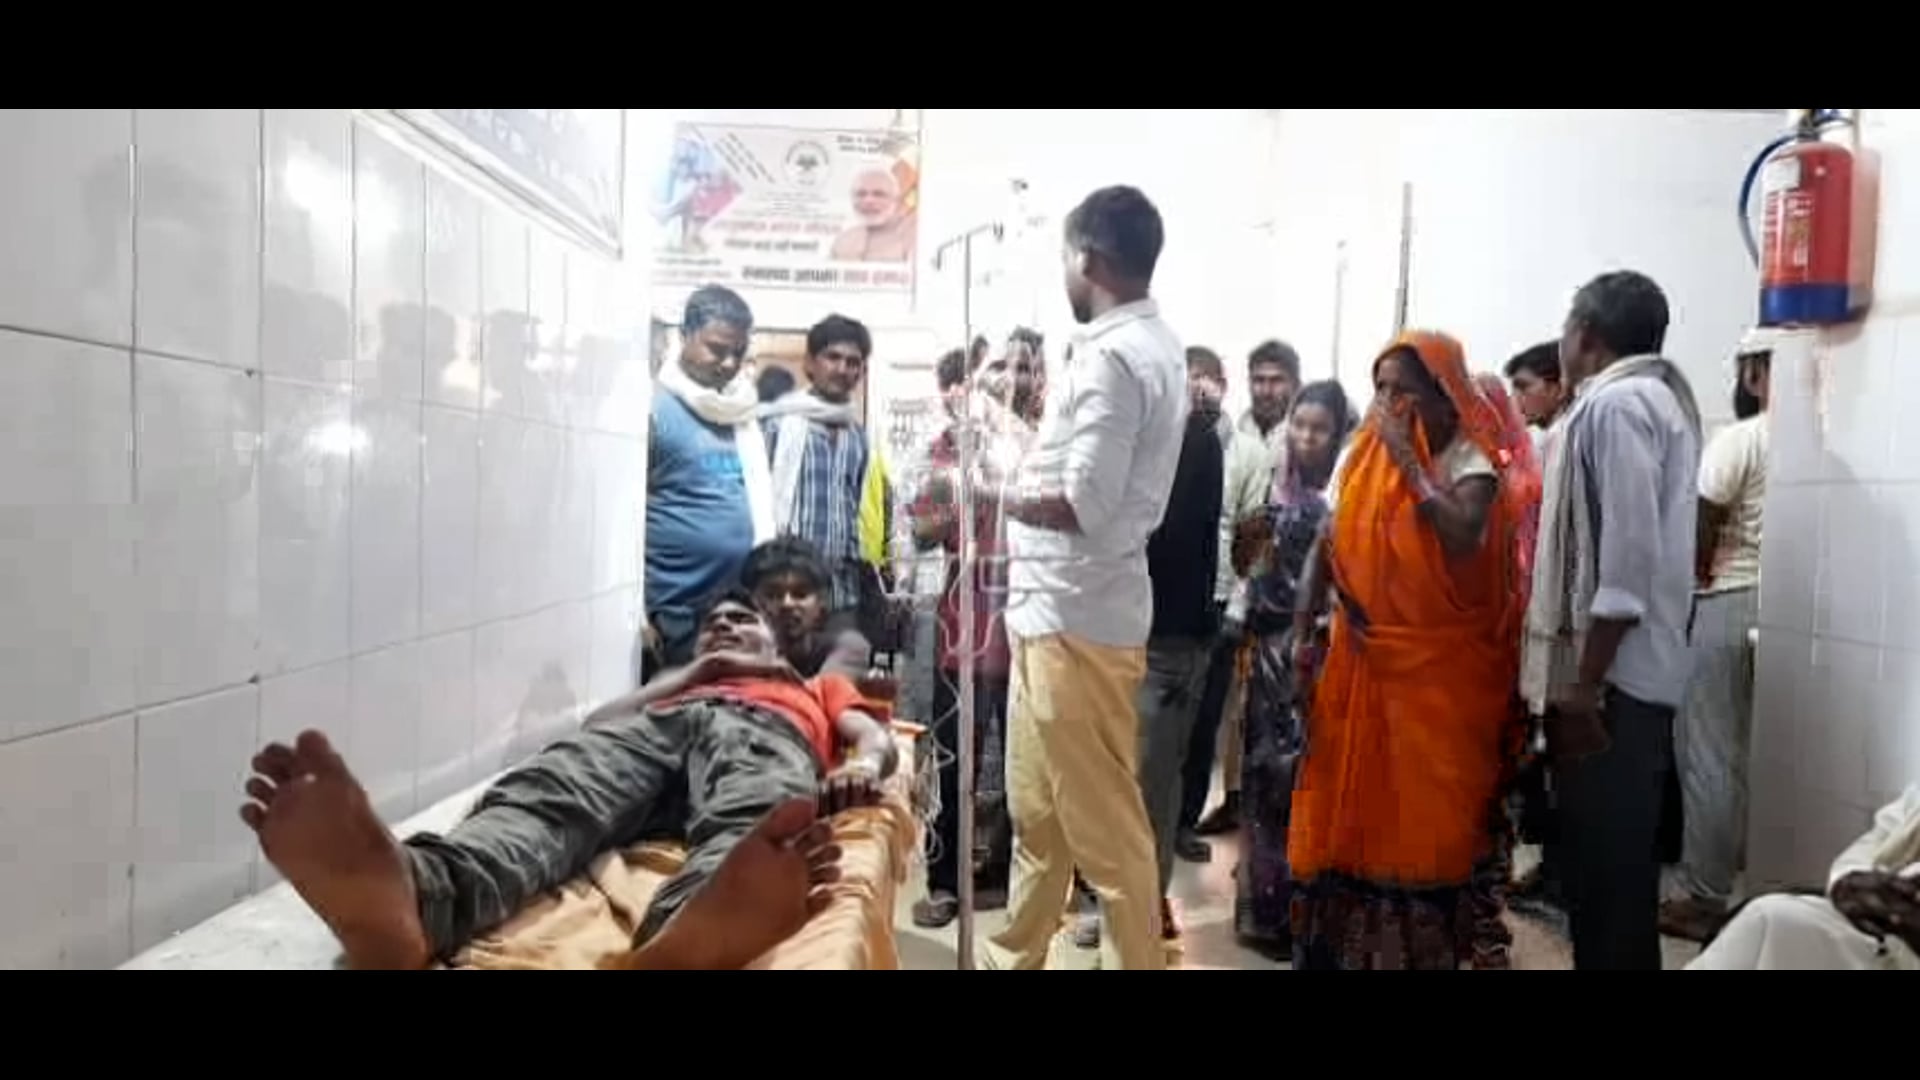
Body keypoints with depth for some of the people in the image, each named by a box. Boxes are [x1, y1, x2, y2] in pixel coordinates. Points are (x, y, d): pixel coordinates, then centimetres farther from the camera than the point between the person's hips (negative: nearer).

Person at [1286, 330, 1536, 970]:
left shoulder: (1471, 461, -8)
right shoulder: (1361, 456, 7)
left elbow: (1464, 537, -26)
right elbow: (1328, 547, 10)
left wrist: (1410, 461, -19)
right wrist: (1304, 633, 6)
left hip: (1438, 666, -5)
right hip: (1361, 660, 5)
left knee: (1427, 810, 2)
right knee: (1347, 802, 10)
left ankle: (1423, 946, 16)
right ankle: (1335, 944, 23)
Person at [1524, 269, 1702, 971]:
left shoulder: (1615, 403, -12)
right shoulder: (1657, 397, 18)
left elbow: (1629, 556, -21)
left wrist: (1585, 683, -19)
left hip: (1611, 678, -10)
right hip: (1633, 672, 10)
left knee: (1606, 866, -2)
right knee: (1610, 861, 17)